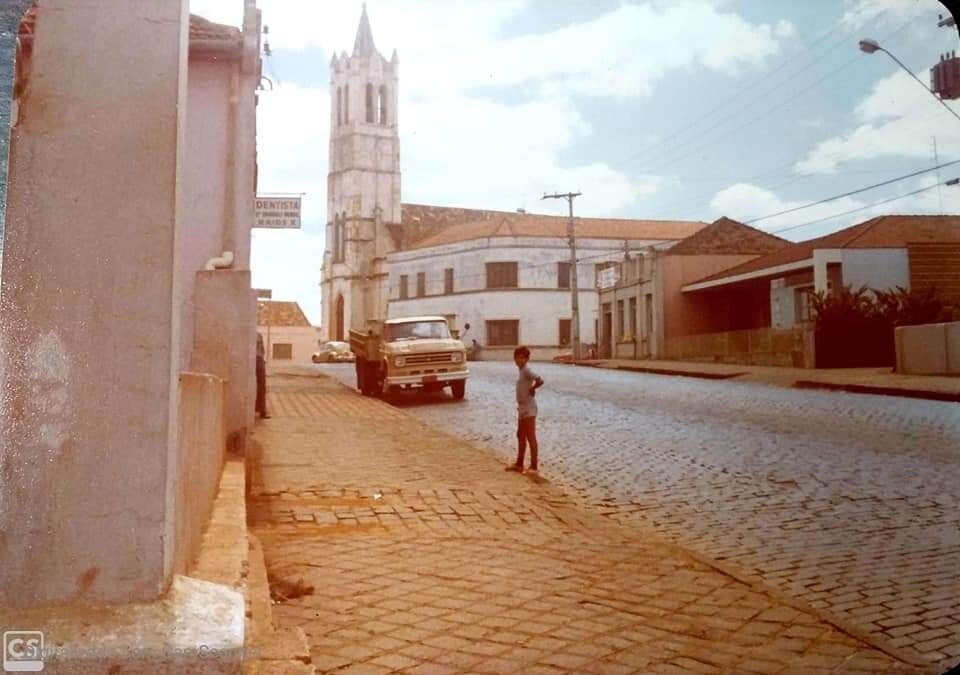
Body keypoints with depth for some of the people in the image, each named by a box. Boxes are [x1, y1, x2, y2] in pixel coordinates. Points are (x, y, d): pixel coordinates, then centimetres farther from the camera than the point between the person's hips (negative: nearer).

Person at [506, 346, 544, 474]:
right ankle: (519, 464, 28)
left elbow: (540, 381, -32)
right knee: (521, 436, 17)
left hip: (529, 409, -10)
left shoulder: (526, 371, -17)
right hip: (522, 408, 10)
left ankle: (534, 467, 1)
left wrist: (532, 389, -16)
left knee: (531, 437, -4)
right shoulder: (520, 370, 11)